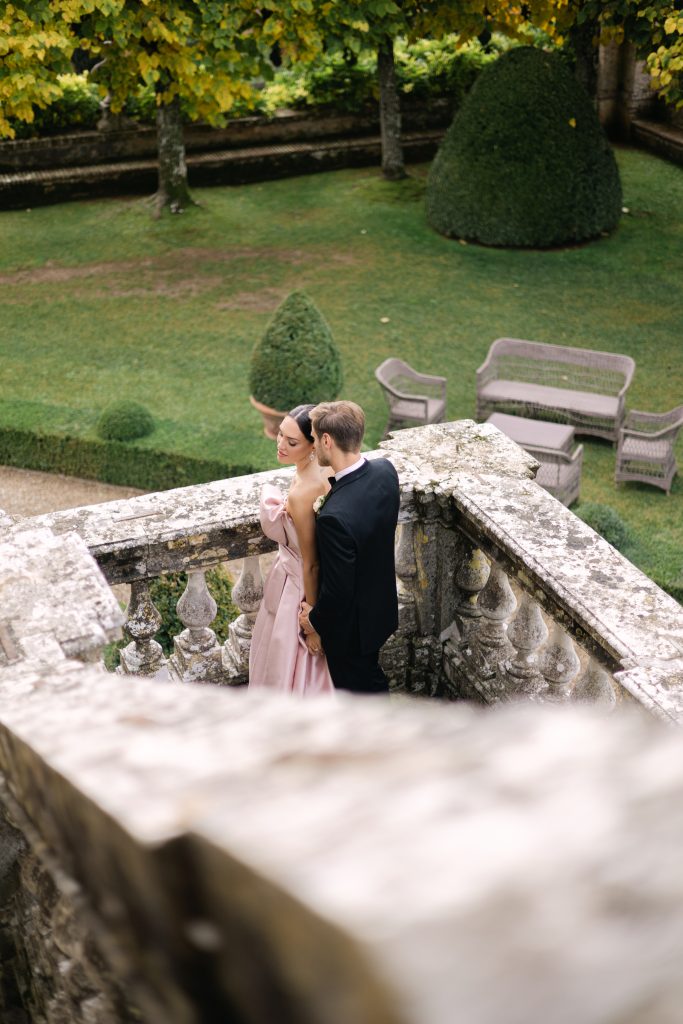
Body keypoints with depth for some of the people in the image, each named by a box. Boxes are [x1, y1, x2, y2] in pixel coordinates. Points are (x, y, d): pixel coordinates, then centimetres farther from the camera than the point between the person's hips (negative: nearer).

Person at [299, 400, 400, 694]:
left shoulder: (335, 517, -40)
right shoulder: (385, 471, -15)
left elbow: (338, 589, -29)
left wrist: (315, 619, -9)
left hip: (351, 622, -7)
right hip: (380, 604, 8)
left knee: (355, 688, 19)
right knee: (370, 677, 31)